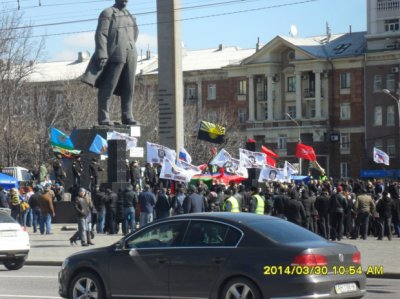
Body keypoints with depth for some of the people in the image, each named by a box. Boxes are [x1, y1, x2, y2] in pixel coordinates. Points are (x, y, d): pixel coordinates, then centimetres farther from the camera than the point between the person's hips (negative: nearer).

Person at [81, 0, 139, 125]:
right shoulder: (107, 13, -2)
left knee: (129, 88, 6)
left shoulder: (129, 15, 20)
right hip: (115, 56, -7)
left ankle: (127, 117, 10)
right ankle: (104, 117, -6)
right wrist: (102, 56, -18)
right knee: (108, 88, -6)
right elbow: (101, 35, -9)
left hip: (130, 57, 7)